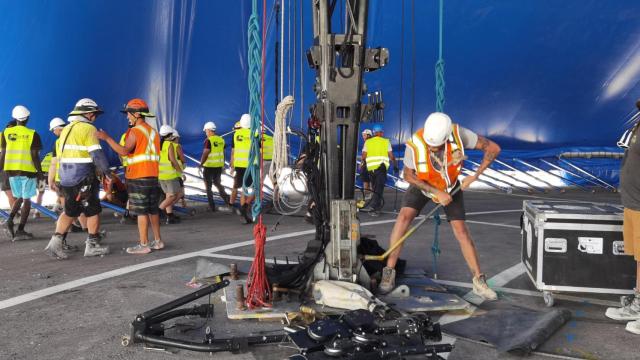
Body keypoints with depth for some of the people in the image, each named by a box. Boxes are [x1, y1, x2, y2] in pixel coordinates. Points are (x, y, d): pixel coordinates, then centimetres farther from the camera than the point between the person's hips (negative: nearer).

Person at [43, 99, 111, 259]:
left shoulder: (65, 130, 16)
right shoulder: (88, 129, -10)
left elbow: (59, 156, 19)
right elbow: (97, 154, -16)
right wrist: (107, 172, -7)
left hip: (66, 179, 8)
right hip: (83, 180, -8)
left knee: (70, 212, 16)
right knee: (93, 211, 5)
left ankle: (56, 241, 6)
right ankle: (92, 245, 11)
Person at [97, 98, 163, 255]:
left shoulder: (135, 131, -9)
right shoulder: (153, 131, 17)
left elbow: (124, 151, -21)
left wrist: (107, 138, -19)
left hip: (138, 178, -8)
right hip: (153, 176, 8)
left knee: (141, 211, -5)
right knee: (153, 210, 13)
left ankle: (143, 244, -2)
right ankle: (157, 241, 18)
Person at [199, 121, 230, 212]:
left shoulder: (208, 140, -15)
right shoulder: (221, 139, 5)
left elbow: (205, 154, -19)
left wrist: (200, 165, -13)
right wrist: (223, 165, 20)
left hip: (209, 166, -6)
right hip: (219, 166, 6)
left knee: (208, 186, 7)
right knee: (217, 183, 22)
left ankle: (212, 206, 8)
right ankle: (226, 198, 5)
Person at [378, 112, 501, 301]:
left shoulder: (458, 133, -35)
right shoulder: (414, 145, -36)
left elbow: (493, 148, -25)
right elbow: (408, 175, -19)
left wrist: (475, 175, -31)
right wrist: (437, 193, -24)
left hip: (450, 185, 1)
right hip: (422, 184, -1)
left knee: (461, 230, -4)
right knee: (404, 216, -23)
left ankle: (479, 282, 7)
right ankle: (389, 273, -14)